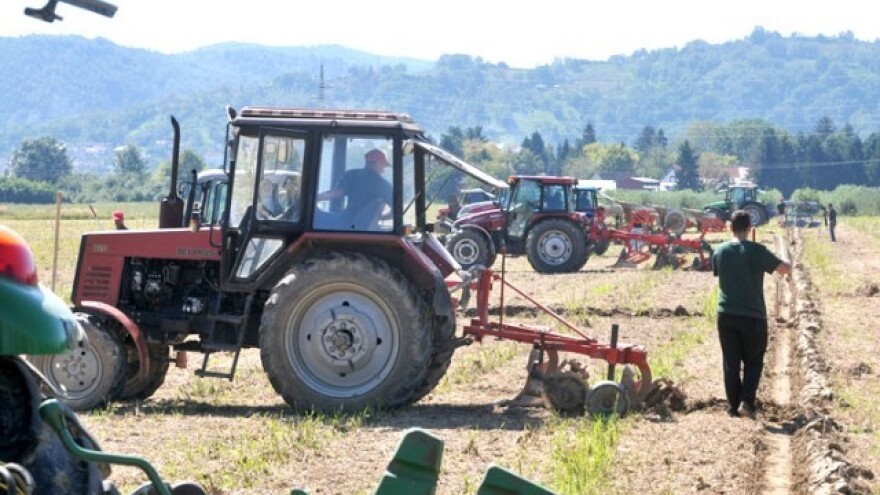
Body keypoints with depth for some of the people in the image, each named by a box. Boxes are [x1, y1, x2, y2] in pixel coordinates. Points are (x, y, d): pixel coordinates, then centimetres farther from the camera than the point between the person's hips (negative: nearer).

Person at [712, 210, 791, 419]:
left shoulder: (719, 252, 1)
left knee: (731, 362, 9)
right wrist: (788, 262, 12)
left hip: (726, 316, 3)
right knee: (753, 361, 11)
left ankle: (733, 406, 8)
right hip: (753, 316, -3)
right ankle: (747, 400, -6)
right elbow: (784, 269, -10)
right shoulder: (757, 251, -11)